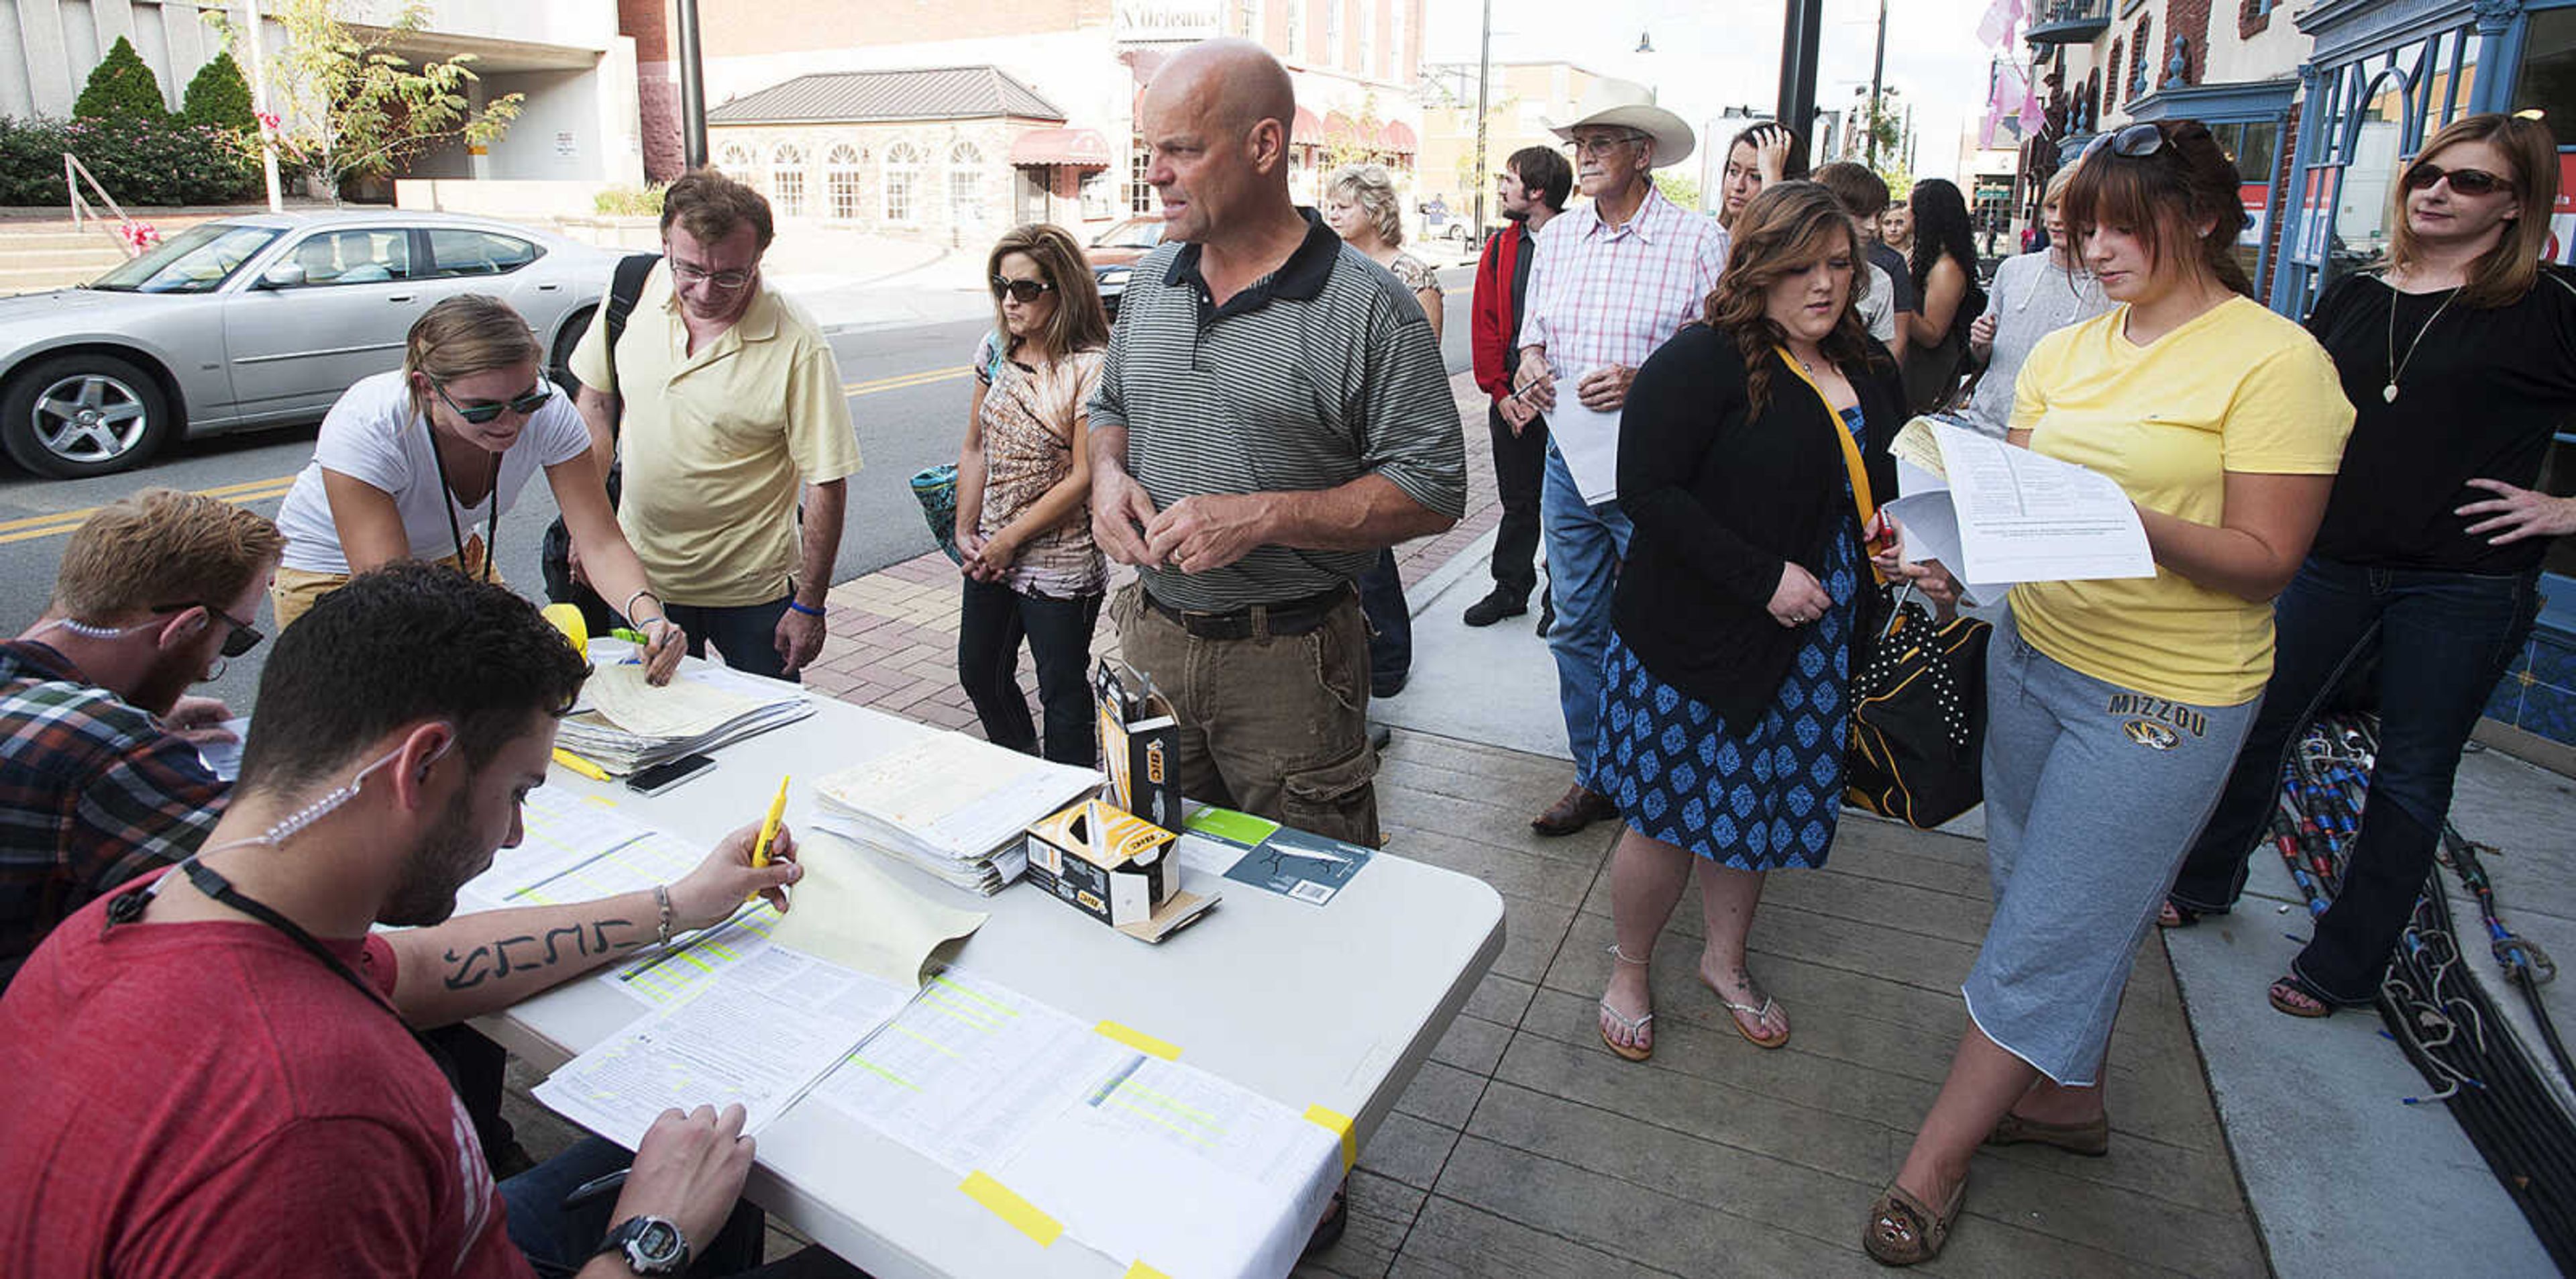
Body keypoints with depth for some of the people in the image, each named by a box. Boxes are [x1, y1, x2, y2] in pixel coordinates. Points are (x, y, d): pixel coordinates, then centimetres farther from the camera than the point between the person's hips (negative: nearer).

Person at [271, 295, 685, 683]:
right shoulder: (364, 428, -36)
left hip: (450, 556, 3)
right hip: (333, 574, -3)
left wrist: (648, 616, -46)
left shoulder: (547, 412, -27)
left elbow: (601, 542, -25)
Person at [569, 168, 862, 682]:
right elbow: (596, 399, 9)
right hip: (639, 573, 4)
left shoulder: (797, 346, -20)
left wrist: (809, 605, -14)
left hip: (750, 590, -4)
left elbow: (826, 485, -16)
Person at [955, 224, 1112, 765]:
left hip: (1060, 565, -7)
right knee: (979, 675, 20)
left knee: (1063, 695, 6)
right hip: (990, 555, 8)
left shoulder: (1090, 366, -16)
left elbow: (1083, 477, -18)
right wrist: (966, 532, 2)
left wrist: (1010, 539, -14)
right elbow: (975, 447, 10)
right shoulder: (996, 349, 5)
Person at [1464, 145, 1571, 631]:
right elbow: (1485, 326, 7)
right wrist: (1503, 394, -2)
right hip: (1510, 399, 4)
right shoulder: (1500, 248, 8)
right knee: (1516, 501, 14)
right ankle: (1511, 588, 28)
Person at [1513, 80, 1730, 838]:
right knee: (1577, 626, 11)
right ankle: (1596, 775, 26)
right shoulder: (1557, 238, 10)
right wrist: (1529, 359, -3)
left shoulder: (1697, 239, -6)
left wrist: (1644, 382, -23)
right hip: (1569, 455, 5)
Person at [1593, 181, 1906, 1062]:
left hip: (1812, 643, 7)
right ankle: (1628, 969, 28)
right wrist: (1763, 577, -22)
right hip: (1696, 635, -6)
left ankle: (1724, 959, 39)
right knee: (1671, 812, 4)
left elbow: (1883, 488, 24)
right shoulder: (1703, 361, -14)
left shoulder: (1871, 372, 10)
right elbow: (1648, 489, -21)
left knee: (1764, 808, 17)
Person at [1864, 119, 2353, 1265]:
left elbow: (2266, 561, -14)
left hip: (2165, 695, -6)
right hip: (2033, 649, 6)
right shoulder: (2065, 351, 8)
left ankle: (1931, 1167, 12)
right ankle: (2064, 1094, 39)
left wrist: (2131, 523, -30)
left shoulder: (2276, 359, -11)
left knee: (2049, 934, 0)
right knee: (2040, 892, 17)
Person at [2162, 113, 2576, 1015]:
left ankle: (2344, 965, 22)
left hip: (2465, 583, -3)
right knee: (2257, 723, 10)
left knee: (2412, 773, 8)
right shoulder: (2351, 298, 8)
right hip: (2333, 561, 4)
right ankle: (2206, 884, 33)